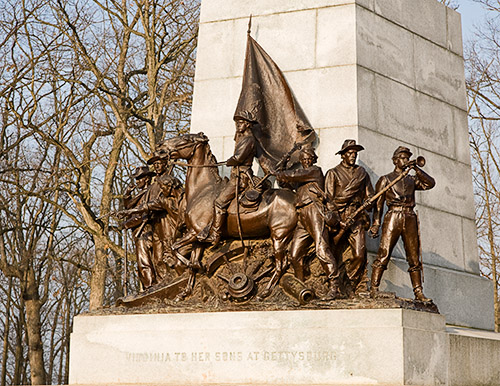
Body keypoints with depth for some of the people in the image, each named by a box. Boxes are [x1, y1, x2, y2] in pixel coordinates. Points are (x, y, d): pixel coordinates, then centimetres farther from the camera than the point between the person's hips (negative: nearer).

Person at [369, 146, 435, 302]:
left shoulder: (412, 180, 24)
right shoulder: (385, 179, 13)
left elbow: (430, 183, 8)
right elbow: (378, 203, 4)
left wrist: (416, 168, 1)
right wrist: (376, 223, -7)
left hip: (410, 220, 4)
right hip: (393, 217, -4)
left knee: (414, 258, 0)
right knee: (384, 254, -14)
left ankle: (418, 292, 1)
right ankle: (374, 289, -15)